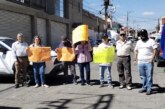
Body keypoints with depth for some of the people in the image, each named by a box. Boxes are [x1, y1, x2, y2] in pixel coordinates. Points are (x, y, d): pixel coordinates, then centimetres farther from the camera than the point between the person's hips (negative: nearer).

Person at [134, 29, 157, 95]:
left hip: (148, 62, -5)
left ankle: (149, 89, 0)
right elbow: (136, 51, 20)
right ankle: (144, 87, 20)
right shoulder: (138, 42, 17)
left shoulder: (151, 41, 1)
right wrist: (135, 59, 11)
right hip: (140, 62, 5)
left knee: (149, 76, -5)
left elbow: (155, 50, -5)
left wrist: (152, 58, -14)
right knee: (142, 76, 10)